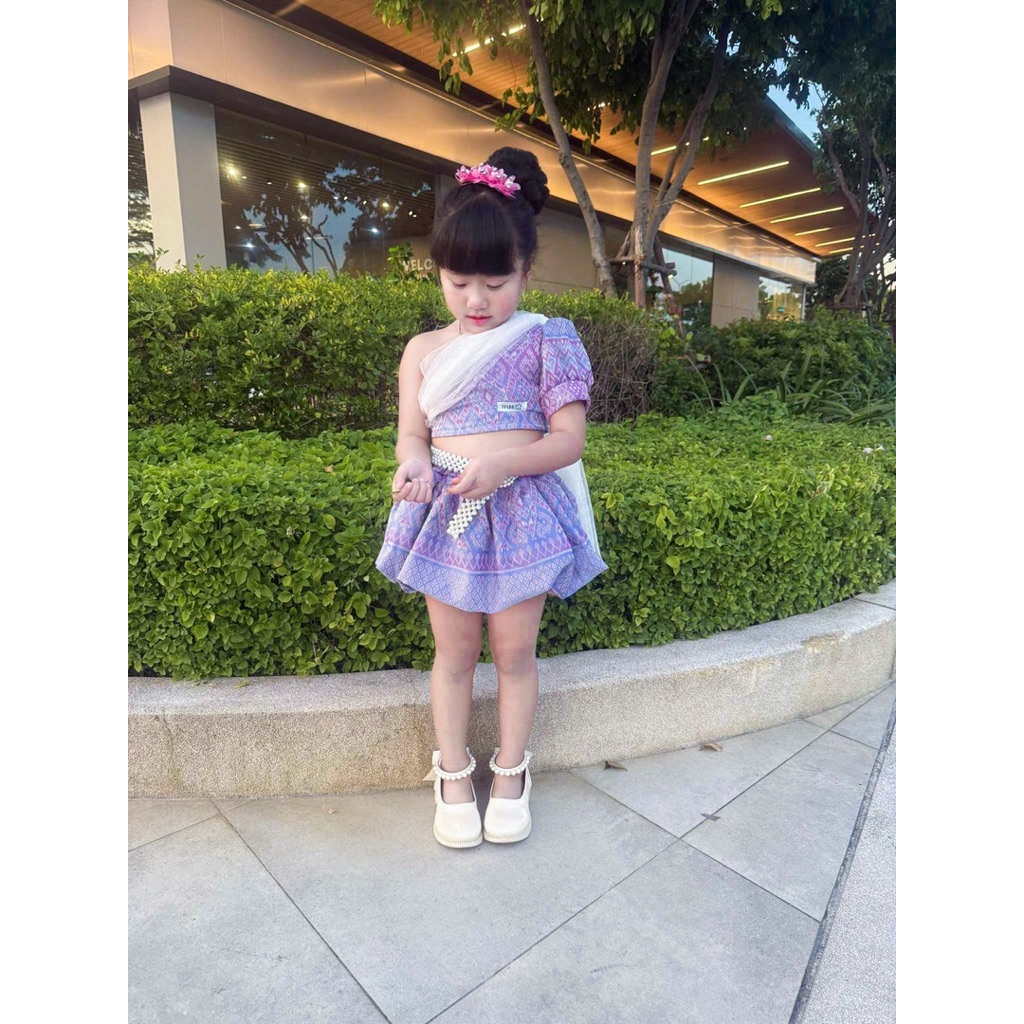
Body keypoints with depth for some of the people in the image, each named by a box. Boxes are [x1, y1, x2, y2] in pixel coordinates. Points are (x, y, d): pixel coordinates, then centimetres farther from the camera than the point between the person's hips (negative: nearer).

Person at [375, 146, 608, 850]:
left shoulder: (546, 342, -2)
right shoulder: (424, 350, 7)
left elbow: (569, 438, -7)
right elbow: (412, 433, 6)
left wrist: (502, 462, -23)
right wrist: (415, 464, -18)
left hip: (522, 512, -2)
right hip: (447, 513, 2)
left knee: (515, 652, 10)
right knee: (454, 652, 12)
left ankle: (511, 771, 33)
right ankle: (454, 774, 33)